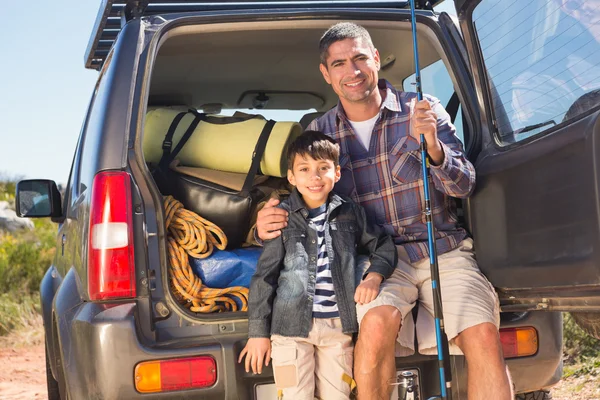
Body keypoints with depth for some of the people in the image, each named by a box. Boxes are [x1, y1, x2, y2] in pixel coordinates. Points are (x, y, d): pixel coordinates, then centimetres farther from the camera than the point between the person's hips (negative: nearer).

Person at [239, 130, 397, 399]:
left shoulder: (350, 213, 6)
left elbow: (383, 246, 17)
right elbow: (265, 276, 0)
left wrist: (374, 276, -4)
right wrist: (258, 332, -2)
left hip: (337, 325, 3)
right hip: (291, 325, -2)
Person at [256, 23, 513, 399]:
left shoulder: (422, 110, 3)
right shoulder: (320, 132, 7)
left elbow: (464, 185, -2)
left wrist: (434, 148, -22)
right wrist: (270, 224, -10)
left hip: (444, 249, 0)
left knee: (484, 336, -25)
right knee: (378, 321, -33)